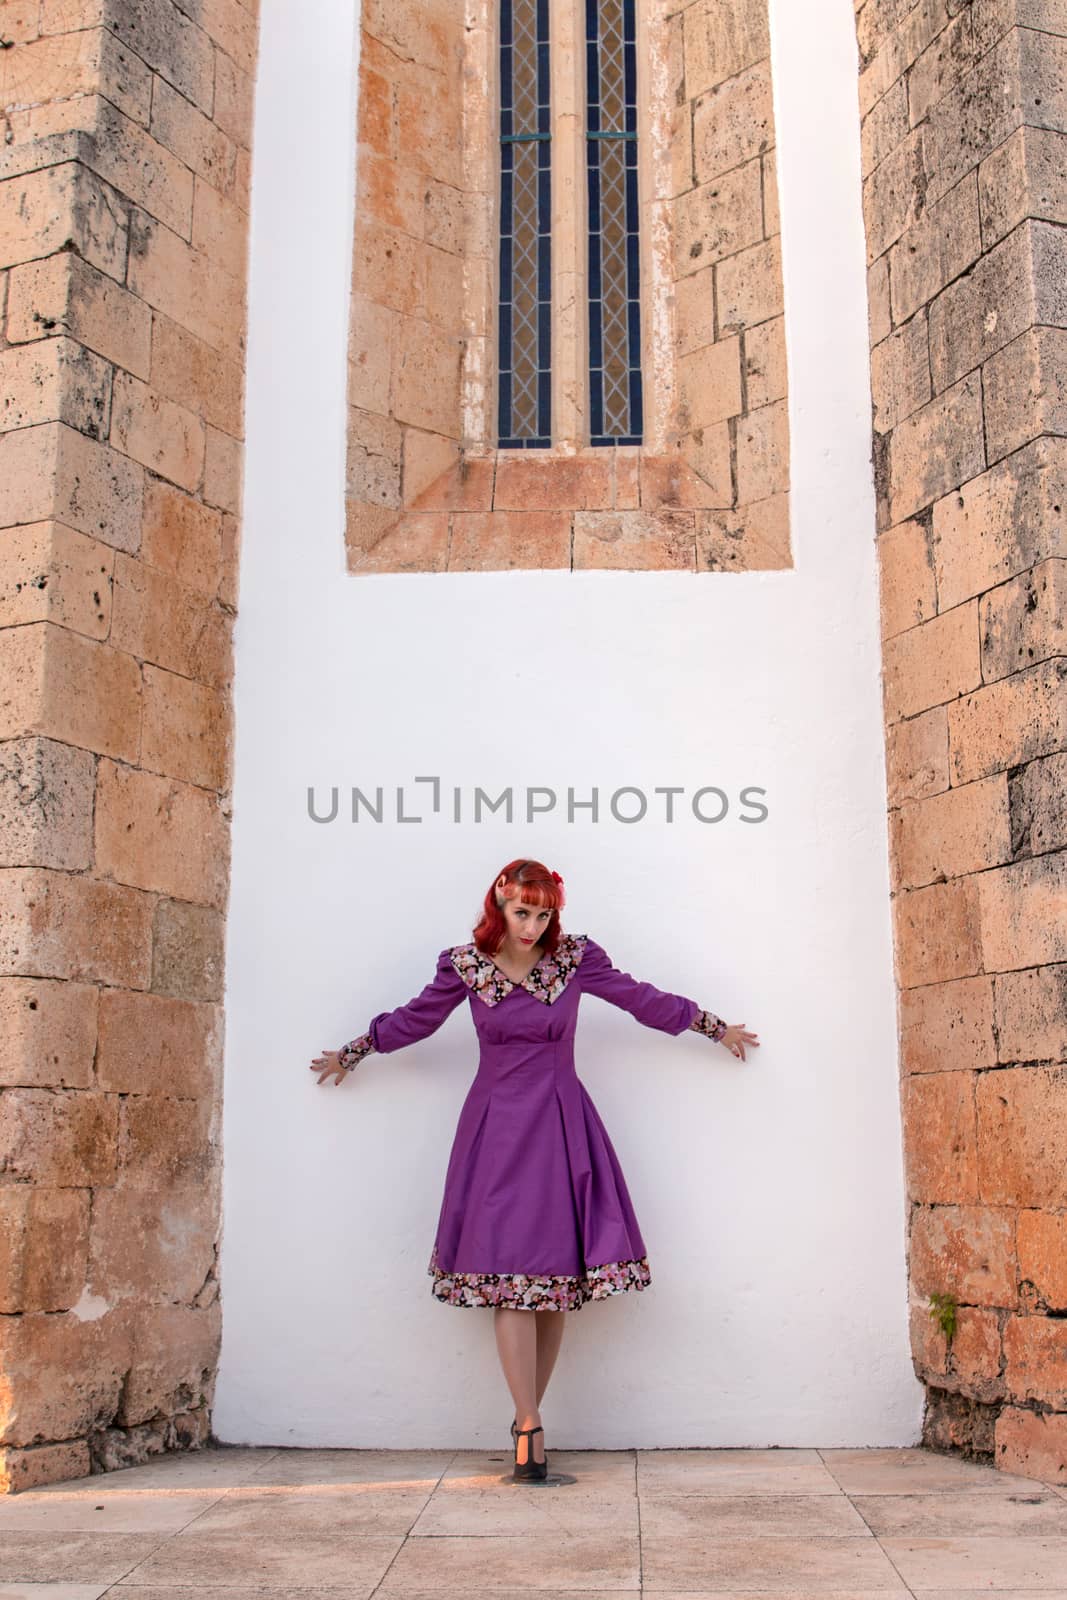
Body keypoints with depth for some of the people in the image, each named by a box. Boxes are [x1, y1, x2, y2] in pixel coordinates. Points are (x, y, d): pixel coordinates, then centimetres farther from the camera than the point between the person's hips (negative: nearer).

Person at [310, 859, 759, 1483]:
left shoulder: (577, 957, -2)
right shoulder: (465, 965, -1)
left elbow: (644, 1000, 10)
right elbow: (414, 1020, 15)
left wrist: (717, 1028, 18)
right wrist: (349, 1054, 26)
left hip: (560, 1128, 1)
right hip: (496, 1127, -1)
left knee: (556, 1275, 0)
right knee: (510, 1274, -8)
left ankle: (527, 1415, 12)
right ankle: (531, 1428, -6)